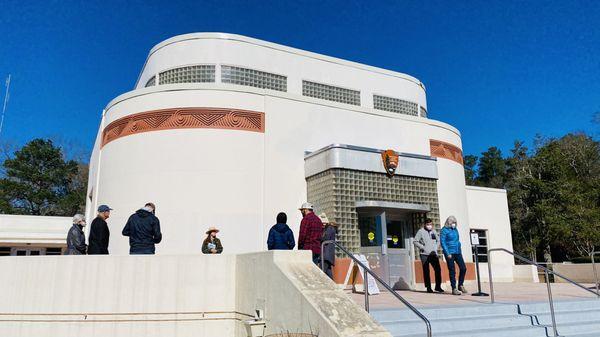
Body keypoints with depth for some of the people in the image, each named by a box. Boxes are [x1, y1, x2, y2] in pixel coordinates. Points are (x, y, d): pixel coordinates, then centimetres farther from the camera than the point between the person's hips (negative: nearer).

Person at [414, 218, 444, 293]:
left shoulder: (434, 232, 12)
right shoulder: (421, 231, -2)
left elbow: (438, 240, 23)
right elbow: (416, 241, -4)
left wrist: (436, 248, 8)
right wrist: (423, 248, -10)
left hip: (433, 254, 4)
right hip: (424, 254, -4)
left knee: (438, 270, -1)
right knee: (426, 271, 0)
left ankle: (438, 286, 10)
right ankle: (428, 287, 6)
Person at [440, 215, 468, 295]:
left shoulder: (455, 229, 13)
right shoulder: (444, 230, -7)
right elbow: (442, 242, -11)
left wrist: (459, 250, 14)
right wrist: (447, 253, -16)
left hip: (457, 252, 6)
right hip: (450, 253, -6)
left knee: (463, 268, 2)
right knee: (452, 271, -1)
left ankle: (461, 285, 20)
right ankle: (454, 289, 6)